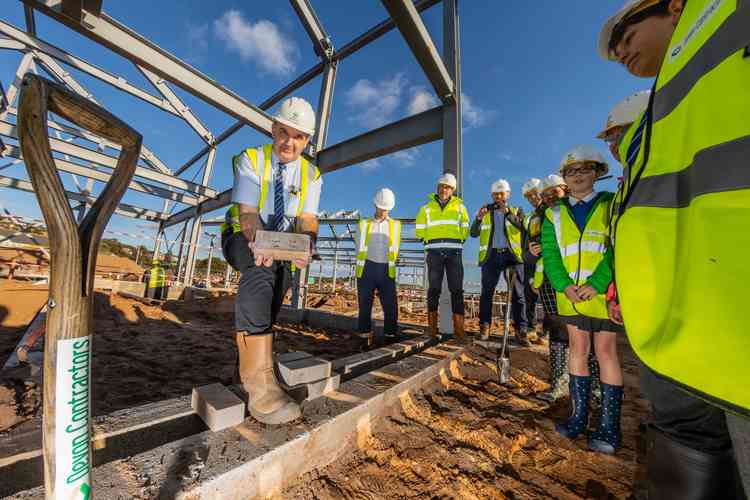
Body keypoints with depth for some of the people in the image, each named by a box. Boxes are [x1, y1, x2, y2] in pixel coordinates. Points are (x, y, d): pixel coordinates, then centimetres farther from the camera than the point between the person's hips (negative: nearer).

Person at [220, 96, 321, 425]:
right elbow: (247, 212, -23)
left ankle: (247, 358, 7)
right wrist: (260, 241, -45)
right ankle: (258, 378, -42)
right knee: (261, 267, -34)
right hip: (243, 239, -4)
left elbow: (307, 220, -16)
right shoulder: (250, 160, -10)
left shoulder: (311, 175, -3)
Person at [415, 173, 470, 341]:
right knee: (434, 288, 1)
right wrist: (433, 241, 8)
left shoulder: (459, 206, 13)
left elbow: (465, 229, 12)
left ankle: (459, 328, 4)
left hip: (454, 252, 1)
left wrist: (455, 241, 2)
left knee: (457, 289, -2)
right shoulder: (427, 207, 11)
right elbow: (420, 231, 12)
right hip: (434, 252, 0)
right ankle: (432, 327, 8)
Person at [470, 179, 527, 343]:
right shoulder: (486, 212, 13)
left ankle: (521, 331, 7)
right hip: (491, 256, 1)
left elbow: (520, 227, -10)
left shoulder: (516, 211, 11)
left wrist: (507, 212, -24)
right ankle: (484, 327, 10)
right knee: (487, 293, 2)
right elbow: (473, 234, 3)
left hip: (511, 255, 0)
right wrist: (478, 218, -14)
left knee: (518, 294, 0)